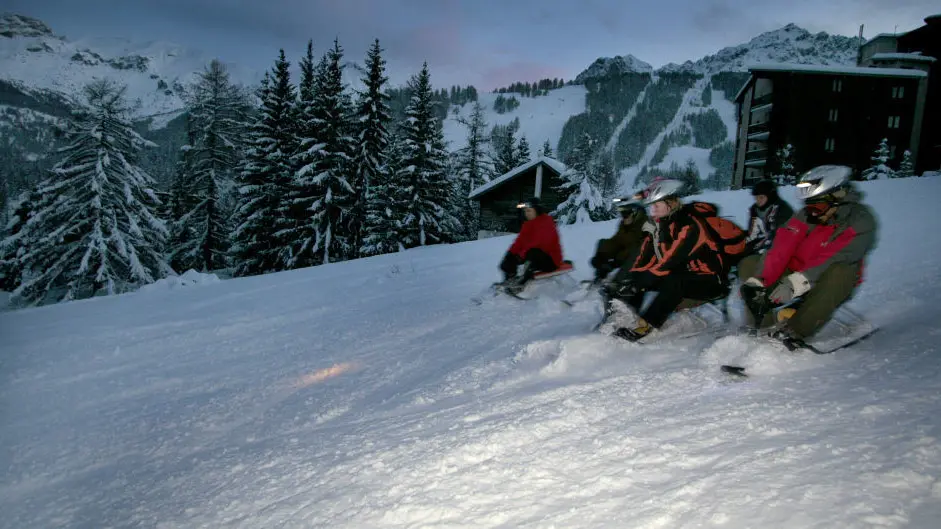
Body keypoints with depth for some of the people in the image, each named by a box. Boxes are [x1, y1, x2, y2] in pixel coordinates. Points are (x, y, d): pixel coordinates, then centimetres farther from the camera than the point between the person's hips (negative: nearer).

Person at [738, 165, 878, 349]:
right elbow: (781, 250, -14)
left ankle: (794, 332, -39)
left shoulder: (861, 220, -13)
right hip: (795, 276, 5)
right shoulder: (806, 216, -2)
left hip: (831, 285, -4)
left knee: (841, 271, -38)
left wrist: (797, 282, -42)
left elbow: (836, 257, -29)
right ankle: (764, 324, -24)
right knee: (749, 264, -8)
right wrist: (757, 281, -29)